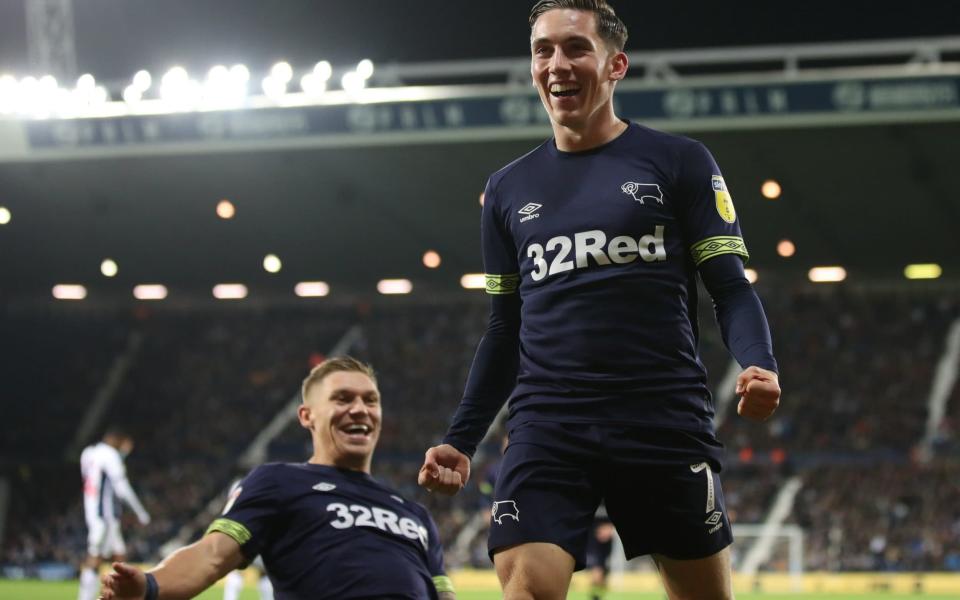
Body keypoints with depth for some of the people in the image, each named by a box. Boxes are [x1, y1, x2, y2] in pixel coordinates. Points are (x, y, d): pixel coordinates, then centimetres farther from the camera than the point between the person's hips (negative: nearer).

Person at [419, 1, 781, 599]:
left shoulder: (678, 162, 5)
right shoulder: (509, 189, 16)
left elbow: (731, 288, 1)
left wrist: (759, 365, -19)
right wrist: (461, 439, 13)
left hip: (666, 423, -2)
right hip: (546, 429, 2)